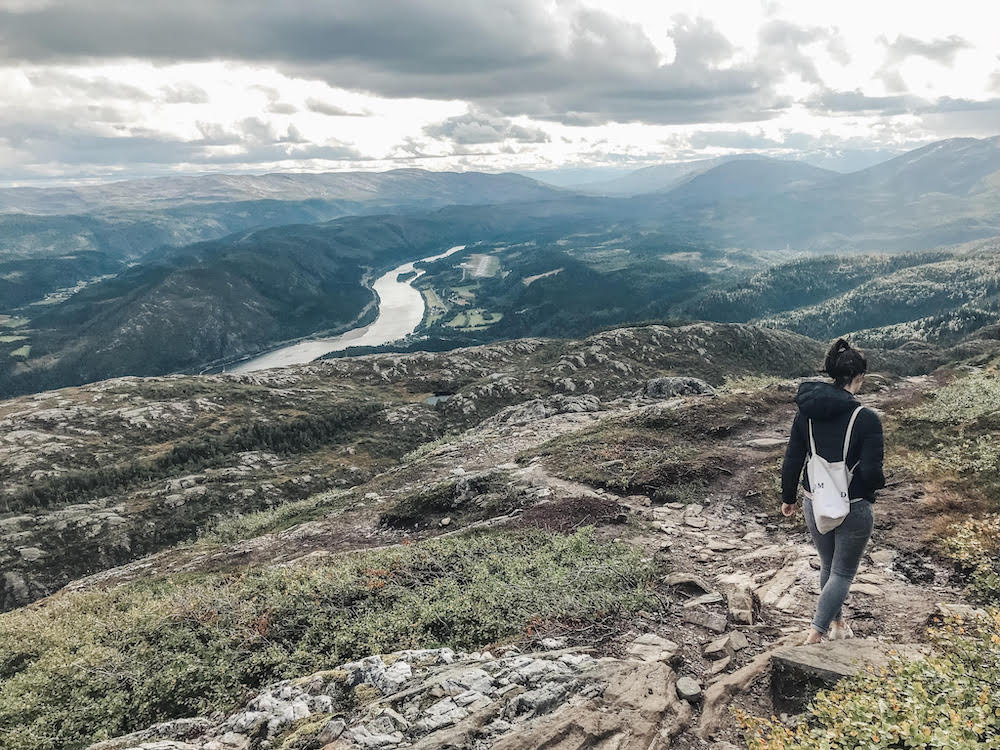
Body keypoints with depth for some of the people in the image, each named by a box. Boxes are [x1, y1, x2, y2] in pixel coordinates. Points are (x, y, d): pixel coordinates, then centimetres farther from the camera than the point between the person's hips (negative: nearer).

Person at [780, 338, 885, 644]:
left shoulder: (806, 412, -7)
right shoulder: (866, 419, -21)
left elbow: (792, 461, -1)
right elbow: (871, 473, -20)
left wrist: (788, 497, 13)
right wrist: (877, 483, 4)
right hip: (853, 509, -5)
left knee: (828, 566, 25)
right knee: (843, 572, 13)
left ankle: (836, 622, 42)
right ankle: (815, 634, 8)